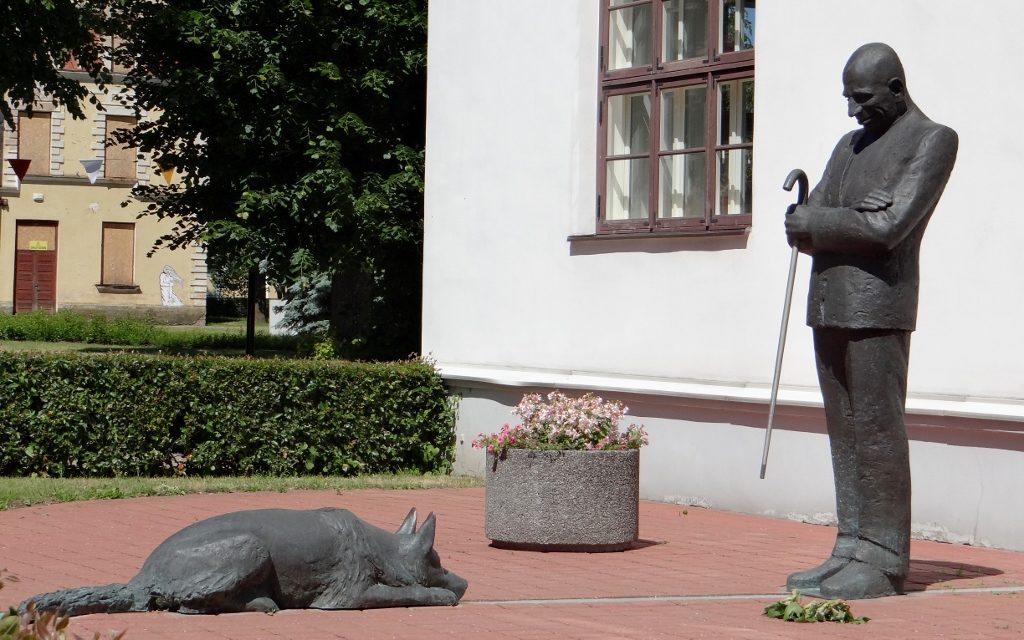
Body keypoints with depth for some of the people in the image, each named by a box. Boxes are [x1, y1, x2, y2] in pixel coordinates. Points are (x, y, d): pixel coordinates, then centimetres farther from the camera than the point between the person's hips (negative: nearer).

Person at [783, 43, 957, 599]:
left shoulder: (932, 140, -2)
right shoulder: (849, 146, 22)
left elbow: (889, 227, -14)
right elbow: (802, 226, 14)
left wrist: (816, 225, -5)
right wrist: (843, 222, -8)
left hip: (879, 308, -8)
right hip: (829, 304, 8)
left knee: (877, 432, -8)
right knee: (844, 432, 7)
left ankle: (884, 563, -5)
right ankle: (851, 551, 10)